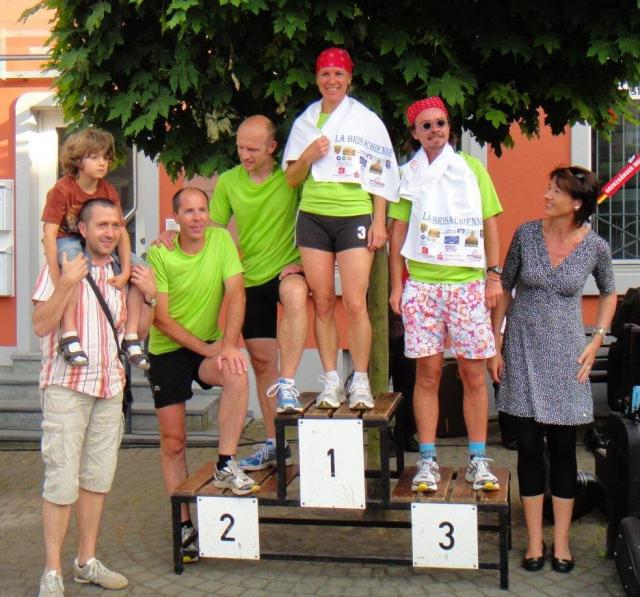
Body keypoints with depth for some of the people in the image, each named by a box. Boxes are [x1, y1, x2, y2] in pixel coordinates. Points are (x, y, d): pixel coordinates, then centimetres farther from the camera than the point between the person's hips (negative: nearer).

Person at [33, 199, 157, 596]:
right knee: (62, 481, -5)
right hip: (67, 385, -5)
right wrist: (66, 283, -22)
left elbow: (139, 331, 16)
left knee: (98, 479, 11)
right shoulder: (61, 266, -3)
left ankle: (87, 562, 23)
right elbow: (42, 325, -11)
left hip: (111, 386, 6)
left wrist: (150, 296, 0)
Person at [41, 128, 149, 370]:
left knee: (141, 269, -13)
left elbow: (121, 232, -9)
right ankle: (69, 335, -40)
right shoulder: (62, 190, -18)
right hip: (66, 241, -5)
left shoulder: (109, 192, -4)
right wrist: (56, 278, -32)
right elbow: (50, 232, -24)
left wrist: (125, 272, -22)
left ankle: (130, 337, -8)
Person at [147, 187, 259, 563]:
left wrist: (228, 344, -28)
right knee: (173, 440, 2)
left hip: (210, 344, 1)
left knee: (237, 374, -33)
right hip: (167, 350, -1)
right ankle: (185, 526, 14)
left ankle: (227, 465, -20)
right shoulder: (160, 254, -12)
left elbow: (236, 293, -14)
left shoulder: (221, 239, -7)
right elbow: (162, 320, -14)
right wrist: (208, 349, -20)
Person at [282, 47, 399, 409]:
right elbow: (291, 179, 15)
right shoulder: (304, 122, 14)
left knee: (355, 302, -10)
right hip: (313, 217, 3)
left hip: (355, 216, -3)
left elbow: (381, 174, 4)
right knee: (323, 302, 2)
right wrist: (308, 155, -5)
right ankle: (331, 382, 9)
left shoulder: (367, 120, 6)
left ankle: (360, 382, 1)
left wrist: (379, 222, -4)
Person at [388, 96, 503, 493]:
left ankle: (478, 460, 12)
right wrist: (396, 284, 2)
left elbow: (490, 224, 10)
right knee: (428, 373, 1)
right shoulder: (408, 175, 9)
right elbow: (398, 232, 8)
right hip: (422, 285, 0)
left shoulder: (472, 169, 10)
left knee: (474, 374, 1)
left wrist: (494, 275, 3)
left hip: (469, 283, 0)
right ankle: (428, 461, 9)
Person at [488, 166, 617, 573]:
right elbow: (505, 291, 4)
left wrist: (596, 342, 3)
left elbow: (608, 294, 14)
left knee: (563, 448, 5)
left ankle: (562, 542, 17)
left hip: (566, 355, 0)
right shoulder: (526, 234, -4)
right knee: (529, 446, 4)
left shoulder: (596, 247, -5)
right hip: (523, 350, 1)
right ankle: (534, 540, 15)